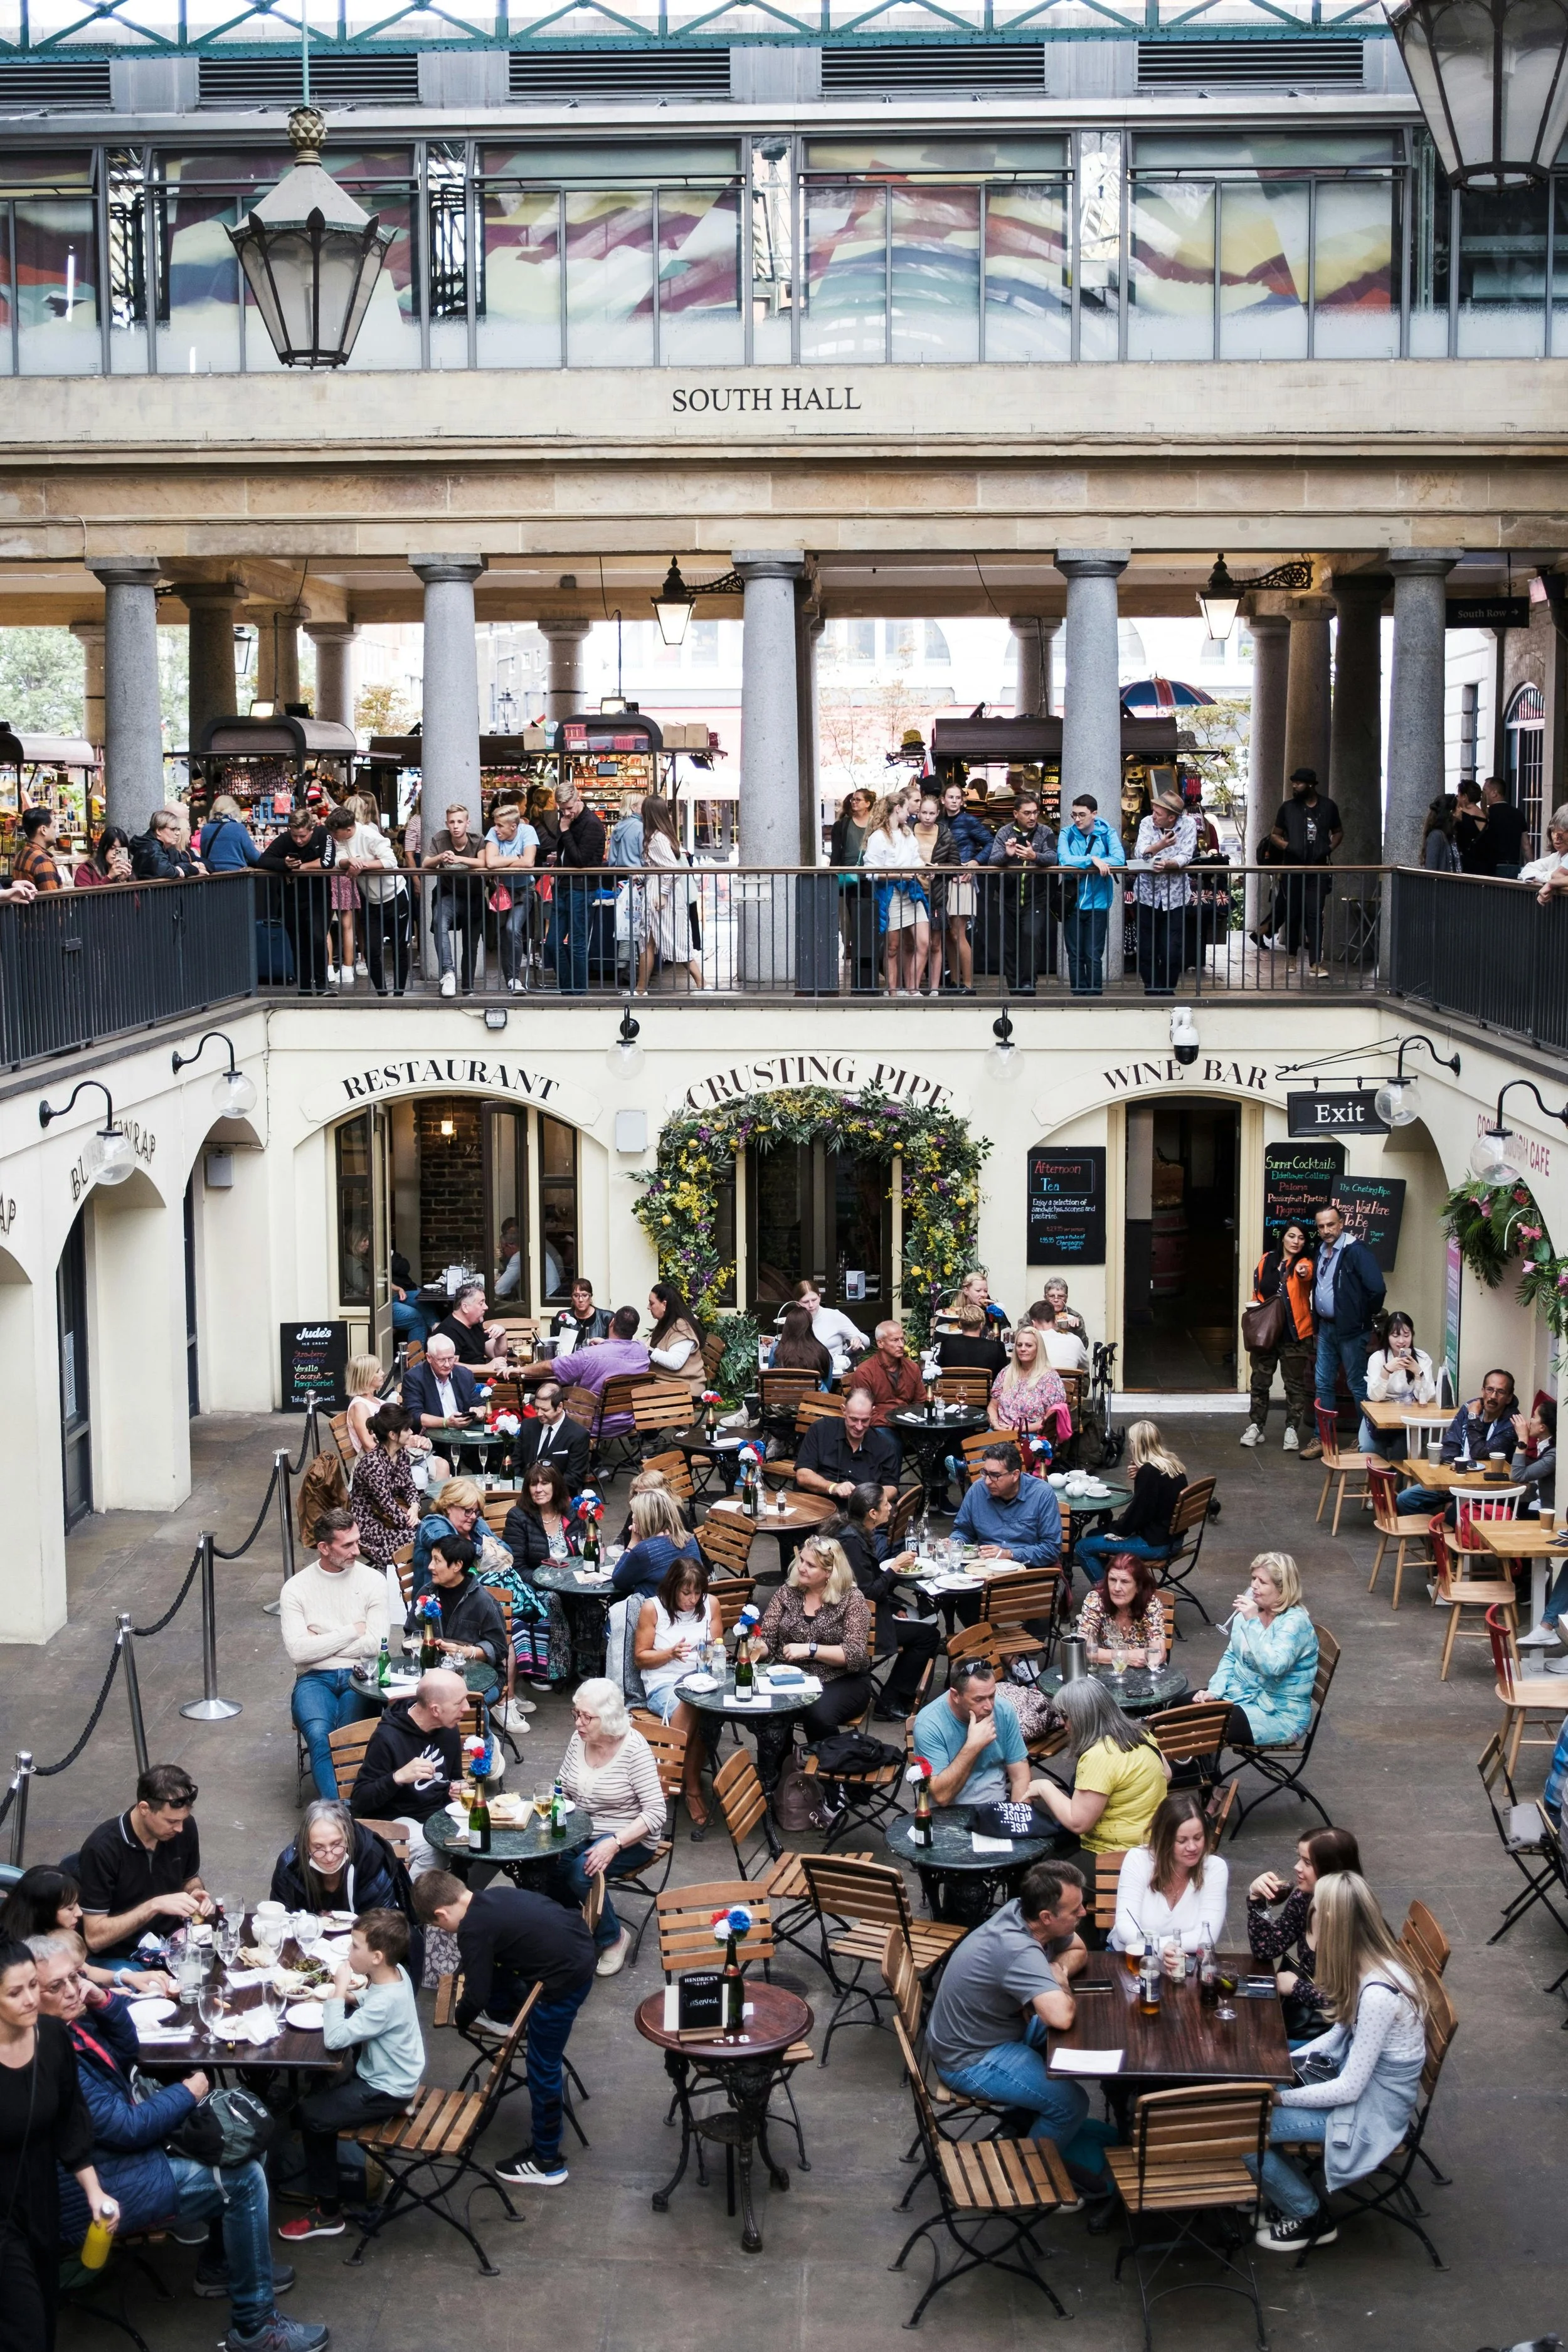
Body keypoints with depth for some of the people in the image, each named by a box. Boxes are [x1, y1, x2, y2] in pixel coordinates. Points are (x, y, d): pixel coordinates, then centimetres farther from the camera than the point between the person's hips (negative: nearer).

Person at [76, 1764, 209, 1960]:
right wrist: (154, 1906, -28)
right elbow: (94, 1937, -20)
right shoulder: (102, 1849, -22)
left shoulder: (185, 1827, -6)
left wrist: (196, 1893, -7)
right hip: (120, 1958, -6)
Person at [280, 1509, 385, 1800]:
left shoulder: (373, 1581, 4)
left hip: (358, 1677, 0)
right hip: (314, 1678, 0)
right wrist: (352, 1631, -5)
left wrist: (320, 1643, -3)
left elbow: (375, 1645, -5)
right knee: (320, 1735, -32)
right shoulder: (296, 1588, 3)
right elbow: (298, 1652, -9)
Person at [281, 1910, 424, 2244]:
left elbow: (334, 2039, -35)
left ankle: (327, 2212, 3)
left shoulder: (385, 2003, -33)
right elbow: (371, 2003, 14)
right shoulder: (396, 1973, -6)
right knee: (316, 2091, 17)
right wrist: (351, 1994, -6)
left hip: (386, 2091, -9)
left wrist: (340, 1990, -28)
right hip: (389, 2075, 9)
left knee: (310, 2115, -8)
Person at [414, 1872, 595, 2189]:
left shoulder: (473, 1930, -16)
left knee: (542, 2068, 6)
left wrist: (459, 2021, 11)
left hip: (565, 1978, -9)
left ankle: (547, 2163, 17)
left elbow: (476, 1997, -11)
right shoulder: (494, 1895, 8)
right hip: (578, 1948, 9)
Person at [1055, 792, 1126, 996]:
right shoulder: (1067, 834, 2)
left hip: (1098, 903, -2)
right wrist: (1093, 860, -22)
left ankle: (1095, 995, 7)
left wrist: (1081, 865, -20)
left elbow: (1119, 859, -16)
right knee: (1075, 956, 6)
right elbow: (1064, 860, -14)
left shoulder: (1107, 833, 0)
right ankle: (1079, 995, 14)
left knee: (1093, 956, -2)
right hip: (1072, 902, 2)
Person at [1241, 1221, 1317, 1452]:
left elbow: (1306, 1274, -30)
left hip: (1294, 1334, -3)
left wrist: (1304, 1273, -53)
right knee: (1260, 1381, 9)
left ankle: (1292, 1429, 12)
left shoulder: (1304, 1264, -4)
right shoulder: (1267, 1260, 6)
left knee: (1294, 1383, 4)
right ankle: (1256, 1426, 19)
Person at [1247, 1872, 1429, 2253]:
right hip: (1354, 2072, 9)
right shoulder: (1374, 1961, -5)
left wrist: (1280, 2097, -17)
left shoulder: (1378, 1994, -33)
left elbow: (1350, 2089, -26)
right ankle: (1289, 2197, 19)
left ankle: (1309, 2219, 10)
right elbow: (1341, 2031, 10)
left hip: (1371, 2111, -9)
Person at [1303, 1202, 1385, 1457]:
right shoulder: (1321, 1251, 9)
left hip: (1350, 1331, -8)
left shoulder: (1356, 1251, -16)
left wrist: (1364, 1321, -9)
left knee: (1358, 1385, 0)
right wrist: (1317, 1326, 14)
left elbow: (1376, 1288, -21)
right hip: (1326, 1328, 8)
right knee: (1324, 1384, 11)